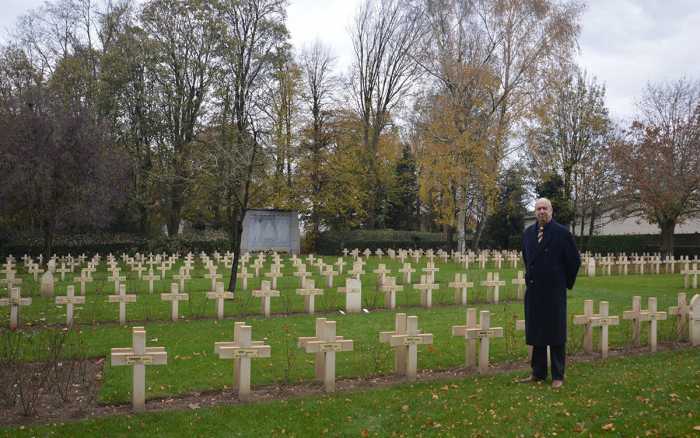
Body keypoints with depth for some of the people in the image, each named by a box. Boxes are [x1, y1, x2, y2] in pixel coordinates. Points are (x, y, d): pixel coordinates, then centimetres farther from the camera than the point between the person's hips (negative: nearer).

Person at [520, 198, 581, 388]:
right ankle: (538, 373, 21)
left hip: (554, 291, -5)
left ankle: (558, 376, 12)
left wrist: (567, 282, 3)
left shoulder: (562, 233, -7)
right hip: (533, 290, 5)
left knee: (556, 333, 3)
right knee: (535, 332, 11)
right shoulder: (528, 233, 8)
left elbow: (574, 260, -2)